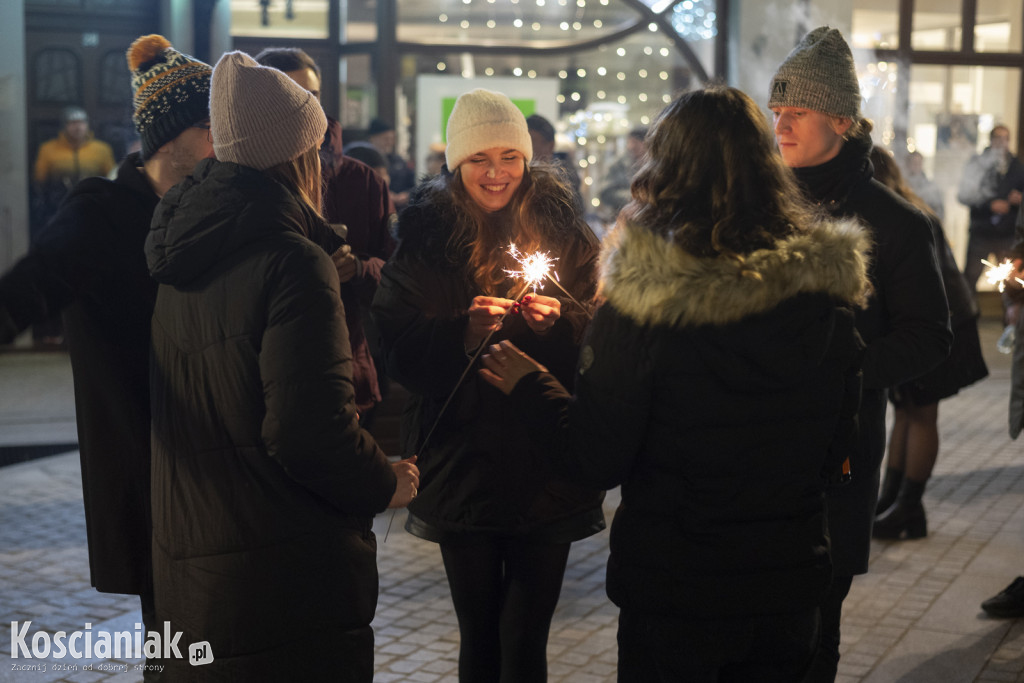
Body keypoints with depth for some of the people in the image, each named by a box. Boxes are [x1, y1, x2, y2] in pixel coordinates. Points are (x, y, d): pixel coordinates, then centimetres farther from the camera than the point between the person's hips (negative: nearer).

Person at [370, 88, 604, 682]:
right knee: (479, 635, 11)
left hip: (546, 470, 0)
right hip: (462, 470, 1)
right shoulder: (425, 237, 2)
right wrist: (462, 332, -20)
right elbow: (399, 348, -4)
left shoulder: (563, 230, 2)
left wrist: (558, 324, -19)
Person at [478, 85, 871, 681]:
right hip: (793, 588, 4)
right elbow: (835, 454, 3)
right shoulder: (828, 293, -8)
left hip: (673, 594, -4)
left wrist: (527, 386, 1)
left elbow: (598, 462, -14)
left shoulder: (643, 303, -20)